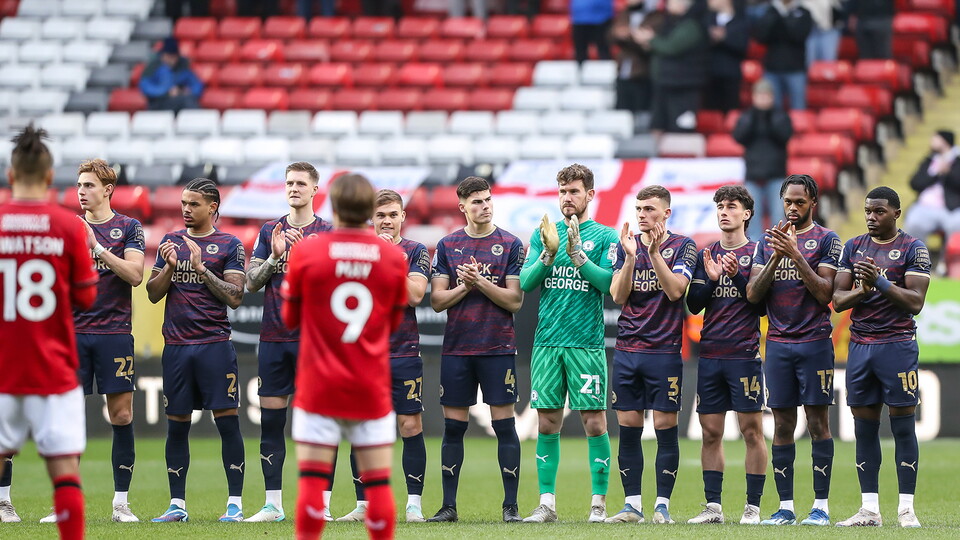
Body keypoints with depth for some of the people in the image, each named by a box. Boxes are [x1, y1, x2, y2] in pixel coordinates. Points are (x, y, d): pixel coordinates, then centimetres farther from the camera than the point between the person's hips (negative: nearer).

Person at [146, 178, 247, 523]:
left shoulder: (229, 245, 2)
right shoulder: (171, 242, 14)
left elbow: (235, 297, -6)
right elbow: (153, 294, 11)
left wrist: (201, 268, -13)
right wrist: (170, 266, -6)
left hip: (214, 345, -4)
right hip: (176, 346, 4)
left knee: (227, 421, -6)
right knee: (177, 425, 5)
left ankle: (235, 503, -4)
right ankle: (177, 505, 10)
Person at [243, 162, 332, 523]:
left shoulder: (328, 233, 4)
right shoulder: (270, 231, 11)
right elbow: (252, 282, 6)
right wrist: (275, 256, -11)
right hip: (274, 338, 3)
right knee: (271, 420, 2)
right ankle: (272, 504, 7)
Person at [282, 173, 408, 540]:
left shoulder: (306, 253, -5)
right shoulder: (393, 258, -1)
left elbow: (290, 318, 6)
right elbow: (394, 322, 11)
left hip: (319, 388, -1)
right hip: (372, 391, 1)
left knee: (313, 482, -1)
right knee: (378, 483, 3)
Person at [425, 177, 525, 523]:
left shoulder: (510, 245, 2)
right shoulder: (447, 245, 8)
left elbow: (515, 300, -3)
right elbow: (437, 300, 5)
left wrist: (480, 282, -13)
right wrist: (465, 286, -11)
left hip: (498, 348, -2)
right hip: (456, 348, 2)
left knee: (505, 425, -3)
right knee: (453, 427, 4)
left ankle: (511, 505, 1)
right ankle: (448, 505, 9)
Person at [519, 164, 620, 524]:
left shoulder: (605, 236, 3)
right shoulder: (543, 233, 13)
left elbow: (610, 282, -7)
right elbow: (525, 282, 5)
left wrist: (578, 255, -17)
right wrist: (548, 254, -12)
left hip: (587, 342, -3)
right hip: (546, 342, 3)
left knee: (594, 422, -3)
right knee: (547, 424, 3)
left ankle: (599, 503, 2)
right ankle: (546, 504, 6)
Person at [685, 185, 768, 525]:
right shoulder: (707, 255, 13)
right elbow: (693, 305, 9)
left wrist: (737, 277, -15)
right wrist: (710, 279, -7)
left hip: (745, 353, -4)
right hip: (710, 354, 4)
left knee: (752, 430, -3)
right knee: (711, 432, 4)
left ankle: (753, 507, 0)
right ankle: (713, 506, 8)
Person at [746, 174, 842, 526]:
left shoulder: (826, 240, 0)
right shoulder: (768, 241, 12)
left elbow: (824, 293, -10)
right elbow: (752, 294, 4)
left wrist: (794, 254, -17)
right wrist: (776, 256, -9)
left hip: (814, 342, -4)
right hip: (778, 344, 4)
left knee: (818, 421, -3)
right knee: (782, 425, 4)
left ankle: (821, 506, -2)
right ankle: (785, 507, 6)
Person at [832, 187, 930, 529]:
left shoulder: (914, 249, -1)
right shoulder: (854, 247, 13)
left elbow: (915, 302, -10)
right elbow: (837, 300, 9)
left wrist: (880, 282, -20)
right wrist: (863, 289, -11)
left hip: (898, 344, -5)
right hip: (860, 346, 5)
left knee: (903, 426, -4)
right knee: (864, 427, 4)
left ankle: (906, 509, -3)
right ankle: (869, 510, 6)